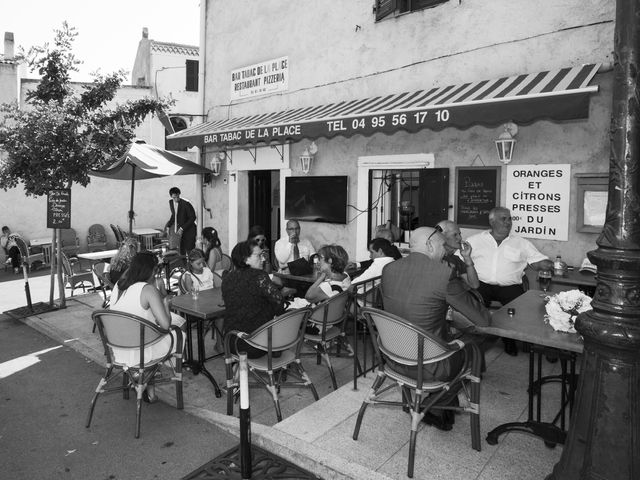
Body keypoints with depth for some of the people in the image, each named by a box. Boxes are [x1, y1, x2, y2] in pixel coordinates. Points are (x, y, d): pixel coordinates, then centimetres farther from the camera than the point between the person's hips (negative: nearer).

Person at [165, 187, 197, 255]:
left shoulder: (186, 203, -17)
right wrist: (168, 226, 7)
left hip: (189, 230, -6)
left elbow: (193, 217, -15)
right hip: (179, 230, 6)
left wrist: (182, 228, -18)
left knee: (190, 251, -8)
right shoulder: (171, 202, 4)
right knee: (181, 252, 5)